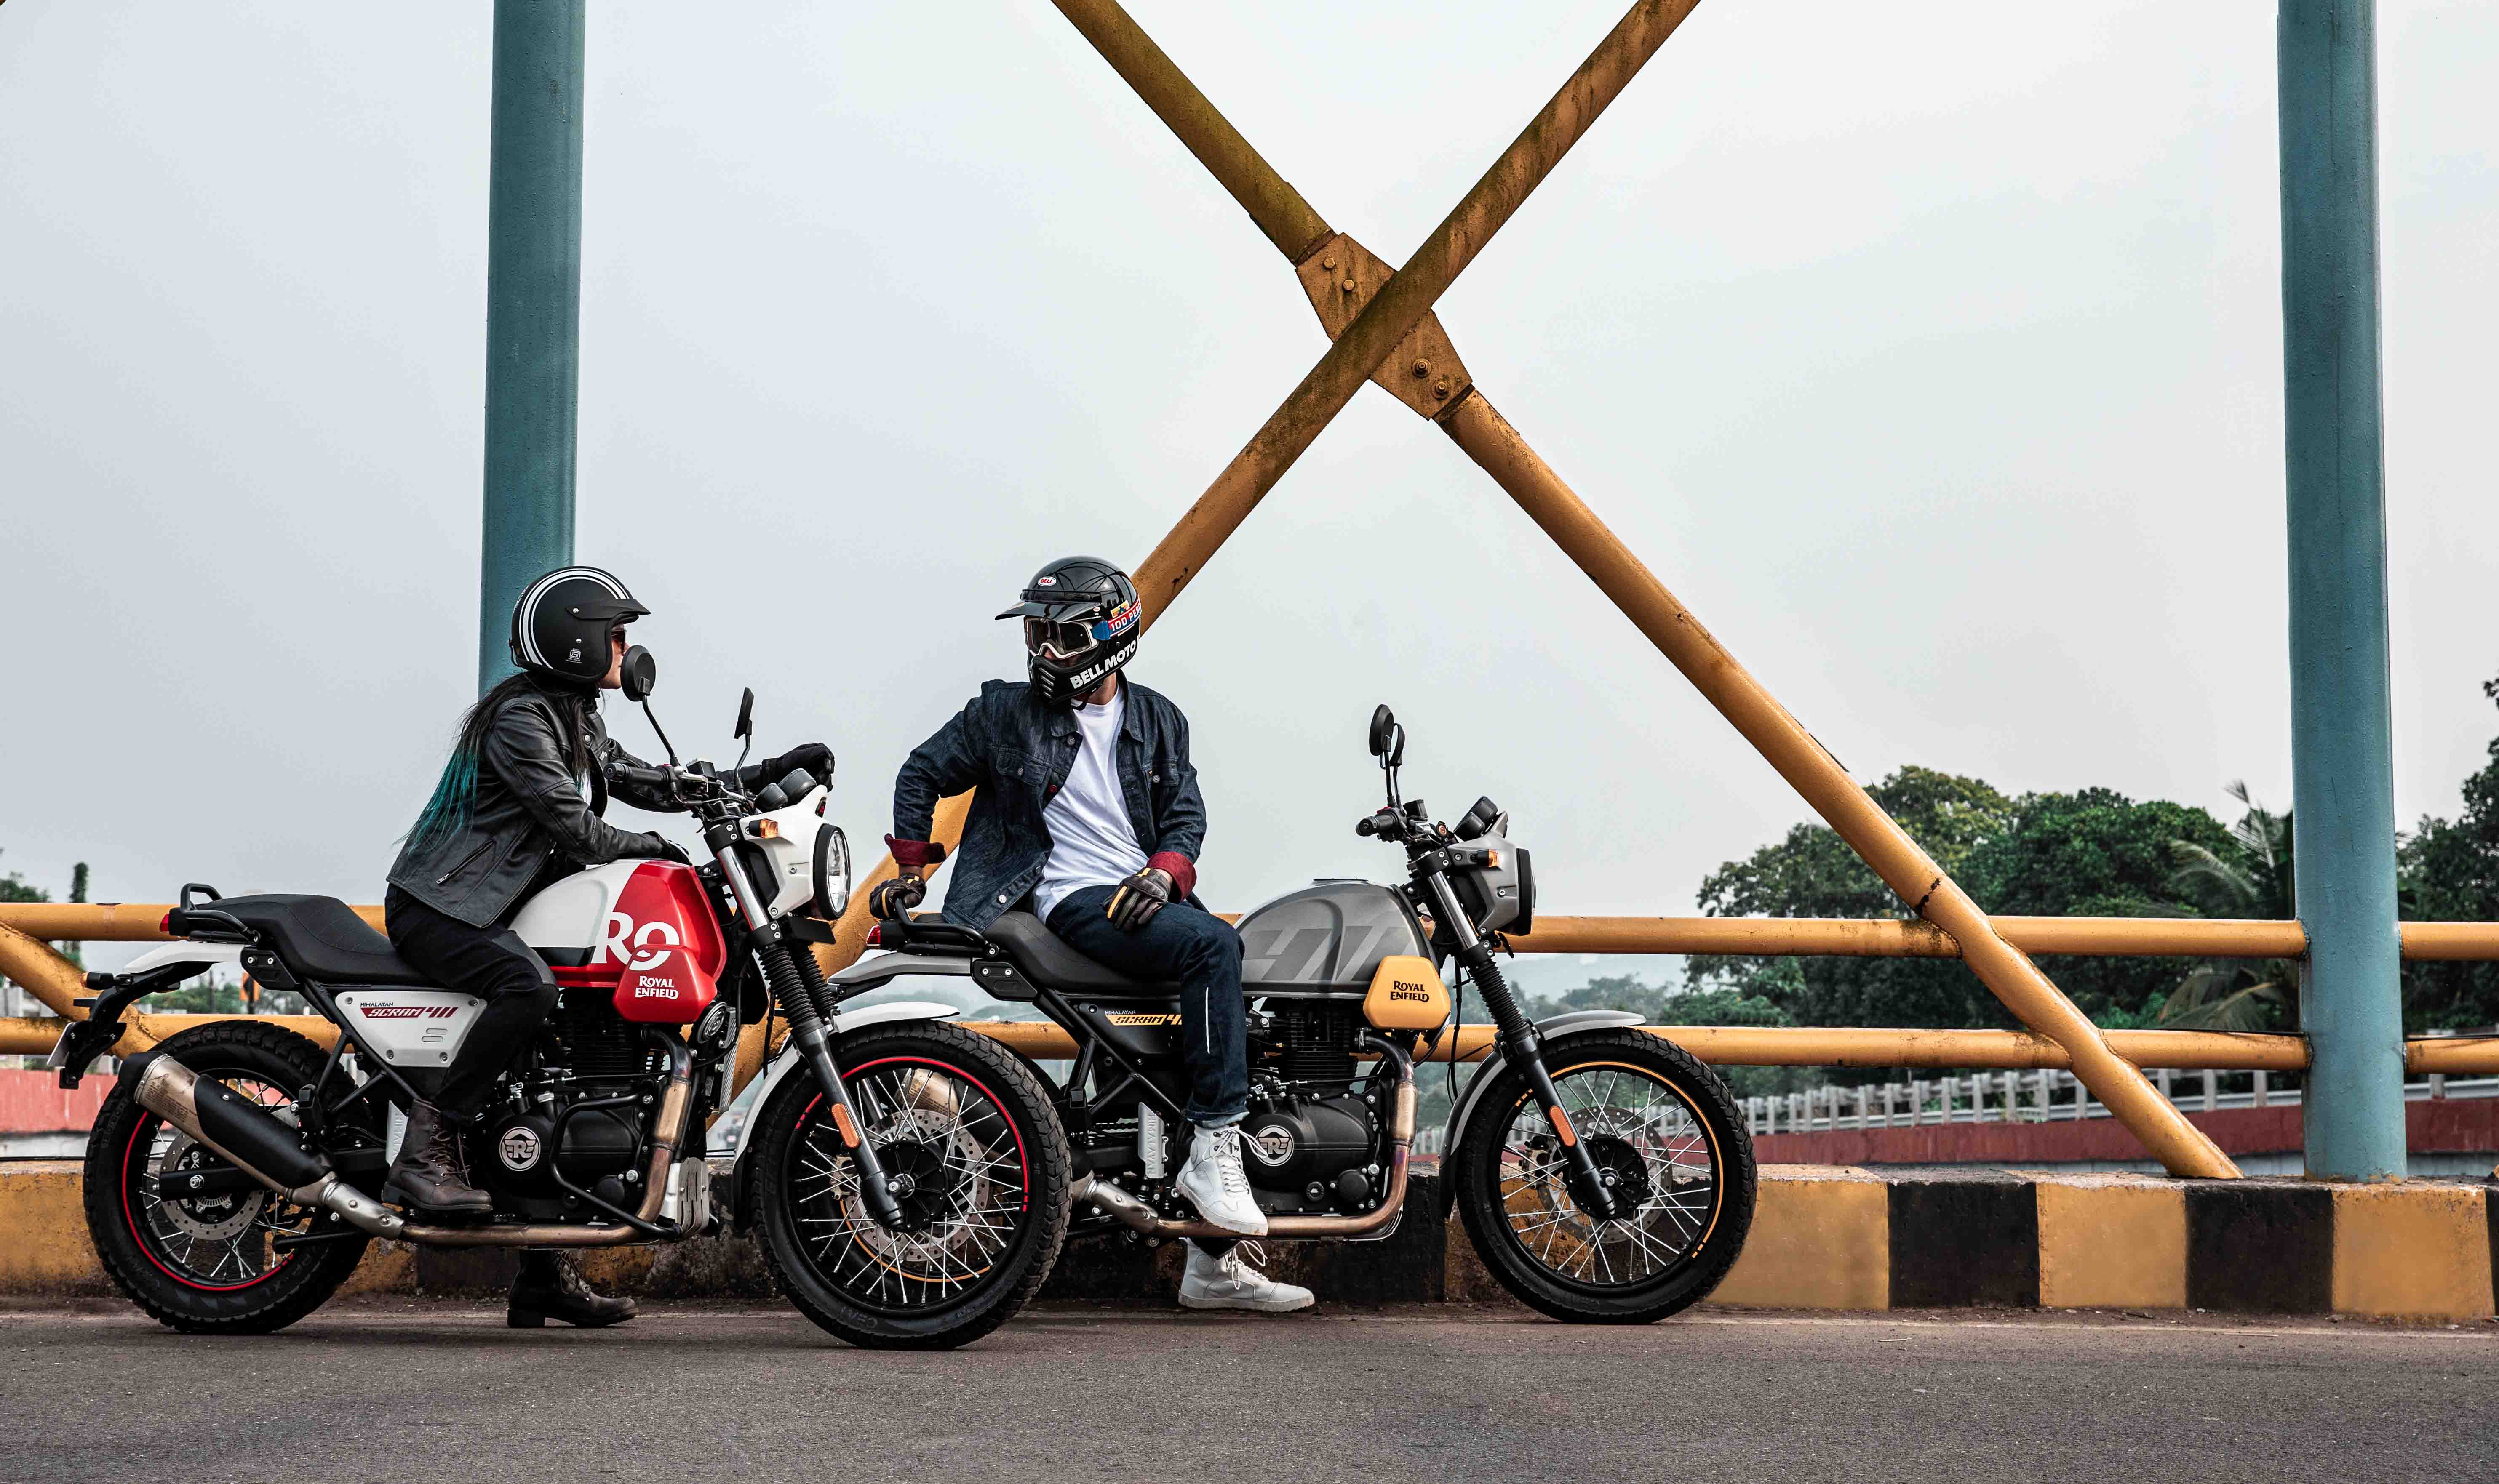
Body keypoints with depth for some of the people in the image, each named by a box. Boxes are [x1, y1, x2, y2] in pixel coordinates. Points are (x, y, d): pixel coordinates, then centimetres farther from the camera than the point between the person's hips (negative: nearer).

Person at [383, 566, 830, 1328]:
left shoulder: (577, 724, 17)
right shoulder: (521, 716, -15)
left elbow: (654, 784, 16)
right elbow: (574, 827, -20)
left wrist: (763, 775, 9)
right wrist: (653, 849, -6)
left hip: (496, 911, 10)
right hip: (436, 906, -10)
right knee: (530, 987, -38)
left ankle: (544, 1273, 9)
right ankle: (427, 1149, -28)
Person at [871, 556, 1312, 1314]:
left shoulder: (1159, 722, 15)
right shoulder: (1004, 712, 5)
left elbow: (1186, 815, 8)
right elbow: (923, 775, 13)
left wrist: (1164, 873, -12)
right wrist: (911, 869, 9)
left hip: (1148, 898, 5)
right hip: (1072, 901, -5)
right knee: (1213, 944, -30)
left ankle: (1216, 1262, -2)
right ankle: (1213, 1150, -28)